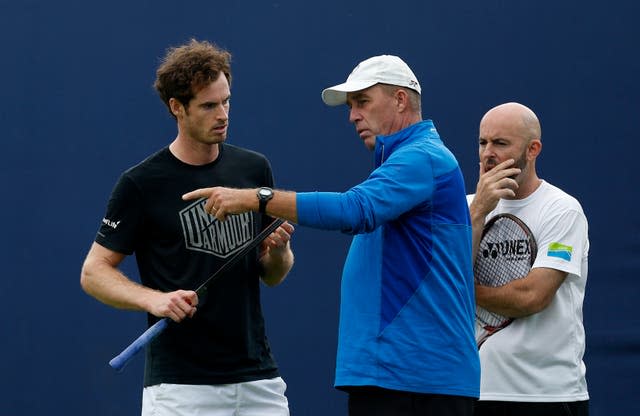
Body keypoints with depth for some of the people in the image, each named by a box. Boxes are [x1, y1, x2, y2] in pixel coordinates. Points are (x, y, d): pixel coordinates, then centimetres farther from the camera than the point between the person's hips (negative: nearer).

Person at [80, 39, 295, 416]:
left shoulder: (254, 169, 9)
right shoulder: (141, 184, -5)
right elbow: (94, 272, -1)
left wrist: (278, 251, -7)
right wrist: (154, 299, -18)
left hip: (258, 380, 5)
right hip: (179, 385, -4)